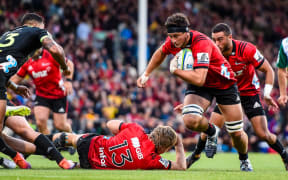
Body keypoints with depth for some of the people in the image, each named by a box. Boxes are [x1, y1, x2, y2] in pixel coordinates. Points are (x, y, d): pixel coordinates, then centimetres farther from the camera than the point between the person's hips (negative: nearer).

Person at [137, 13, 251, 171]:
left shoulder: (201, 44, -35)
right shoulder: (173, 42, -14)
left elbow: (199, 79, -44)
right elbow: (160, 53, 12)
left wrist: (175, 70, -31)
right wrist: (146, 74, 11)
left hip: (223, 83, -4)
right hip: (198, 86, 4)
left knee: (237, 133, 0)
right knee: (190, 120, -26)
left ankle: (245, 159, 34)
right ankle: (212, 132, 8)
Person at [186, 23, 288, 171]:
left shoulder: (246, 49, -25)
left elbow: (268, 70, -14)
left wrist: (267, 94, -24)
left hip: (249, 92, -2)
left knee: (263, 134, -10)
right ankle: (196, 154, 18)